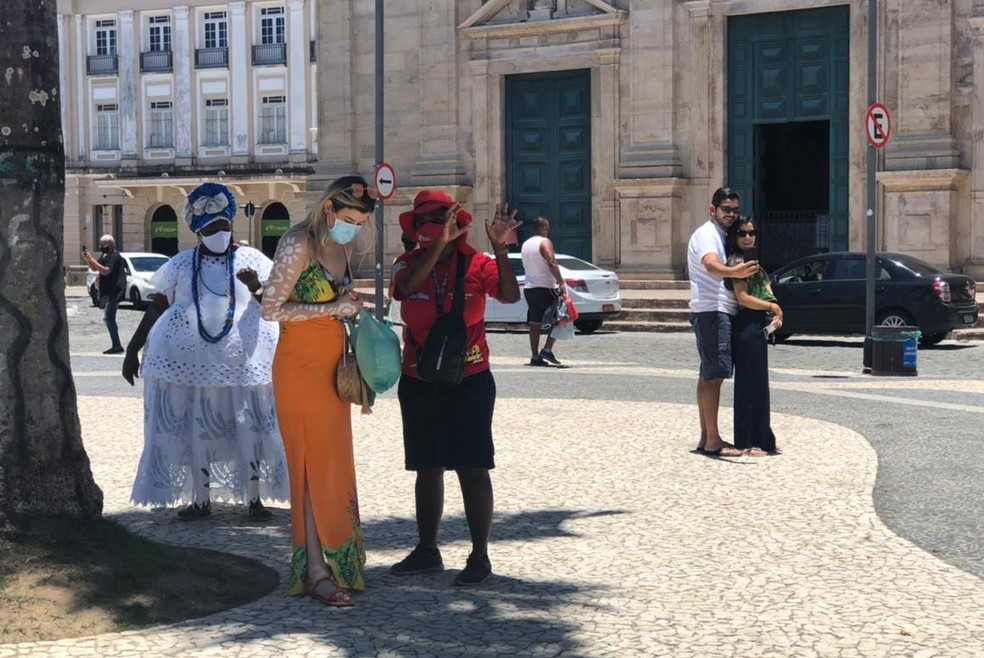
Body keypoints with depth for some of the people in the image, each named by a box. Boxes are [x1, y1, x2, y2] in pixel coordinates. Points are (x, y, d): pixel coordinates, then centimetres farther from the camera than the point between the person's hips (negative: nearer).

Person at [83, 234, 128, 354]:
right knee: (109, 318, 13)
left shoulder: (114, 256, -14)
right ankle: (116, 346, 18)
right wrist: (86, 259, 3)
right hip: (108, 291, 11)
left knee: (109, 318, -16)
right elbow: (94, 268, 20)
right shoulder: (105, 256, 17)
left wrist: (91, 259, -23)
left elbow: (106, 271, -25)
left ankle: (117, 346, -17)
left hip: (114, 292, -11)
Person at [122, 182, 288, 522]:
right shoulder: (181, 264, 9)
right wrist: (133, 349, 8)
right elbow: (156, 307, 11)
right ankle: (201, 500, 14)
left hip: (245, 362, -1)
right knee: (196, 430, 3)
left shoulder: (251, 260, 8)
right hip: (191, 362, 1)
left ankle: (254, 498, 7)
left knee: (249, 427, -2)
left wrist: (256, 287, -17)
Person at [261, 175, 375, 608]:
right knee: (314, 463, -7)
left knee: (335, 465, 10)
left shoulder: (341, 246, 11)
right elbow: (271, 309, -17)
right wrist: (332, 309, -19)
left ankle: (336, 562, 17)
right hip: (301, 362, -8)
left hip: (332, 362, 8)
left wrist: (351, 308, 8)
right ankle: (316, 572, -2)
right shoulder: (299, 244, -14)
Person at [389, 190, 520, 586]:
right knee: (427, 468, 12)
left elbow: (510, 296, -19)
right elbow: (407, 287, -22)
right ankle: (427, 551, 23)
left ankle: (479, 556, 4)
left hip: (469, 381, -3)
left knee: (472, 469, -3)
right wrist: (439, 245, -32)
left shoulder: (476, 264, -4)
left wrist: (499, 248, -30)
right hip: (419, 384, 3)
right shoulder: (408, 263, 1)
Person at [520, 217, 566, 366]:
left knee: (534, 324, 8)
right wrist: (561, 284, -24)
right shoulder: (545, 242, -10)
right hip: (545, 288, -7)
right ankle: (547, 350, -5)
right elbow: (552, 264, -22)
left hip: (529, 288, 7)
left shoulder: (525, 244, 14)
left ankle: (535, 357, 7)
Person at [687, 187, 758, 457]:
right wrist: (734, 272, -51)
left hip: (720, 312, 11)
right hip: (711, 311, -11)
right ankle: (713, 441, -12)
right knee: (715, 375, -12)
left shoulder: (720, 235, 21)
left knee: (708, 375, 12)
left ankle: (706, 438, 17)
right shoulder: (706, 234, -11)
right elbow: (710, 265, -32)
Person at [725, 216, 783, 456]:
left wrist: (775, 314, -1)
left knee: (758, 384, 13)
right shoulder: (737, 261, -10)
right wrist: (773, 307, -7)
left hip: (758, 327, 9)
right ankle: (747, 442, 0)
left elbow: (763, 292, 17)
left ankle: (761, 439, 20)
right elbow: (743, 298, -17)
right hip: (746, 326, -9)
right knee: (750, 384, -6)